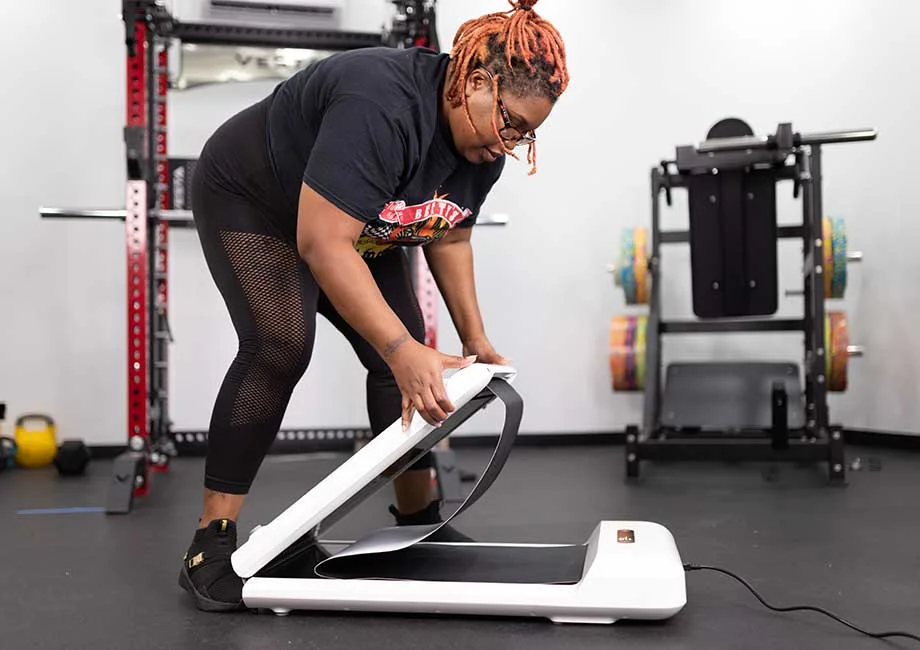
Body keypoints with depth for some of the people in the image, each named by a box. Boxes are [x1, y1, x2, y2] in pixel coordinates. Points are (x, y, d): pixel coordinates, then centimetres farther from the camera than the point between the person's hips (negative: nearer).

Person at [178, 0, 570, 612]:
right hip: (250, 200, -7)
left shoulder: (482, 142, -12)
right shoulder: (382, 107, -38)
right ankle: (211, 543, -17)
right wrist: (404, 350, -47)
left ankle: (420, 520, 13)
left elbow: (449, 237, 2)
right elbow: (323, 243, -42)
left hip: (356, 229, 7)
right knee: (280, 347, -26)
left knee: (408, 358, -3)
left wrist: (474, 337, -5)